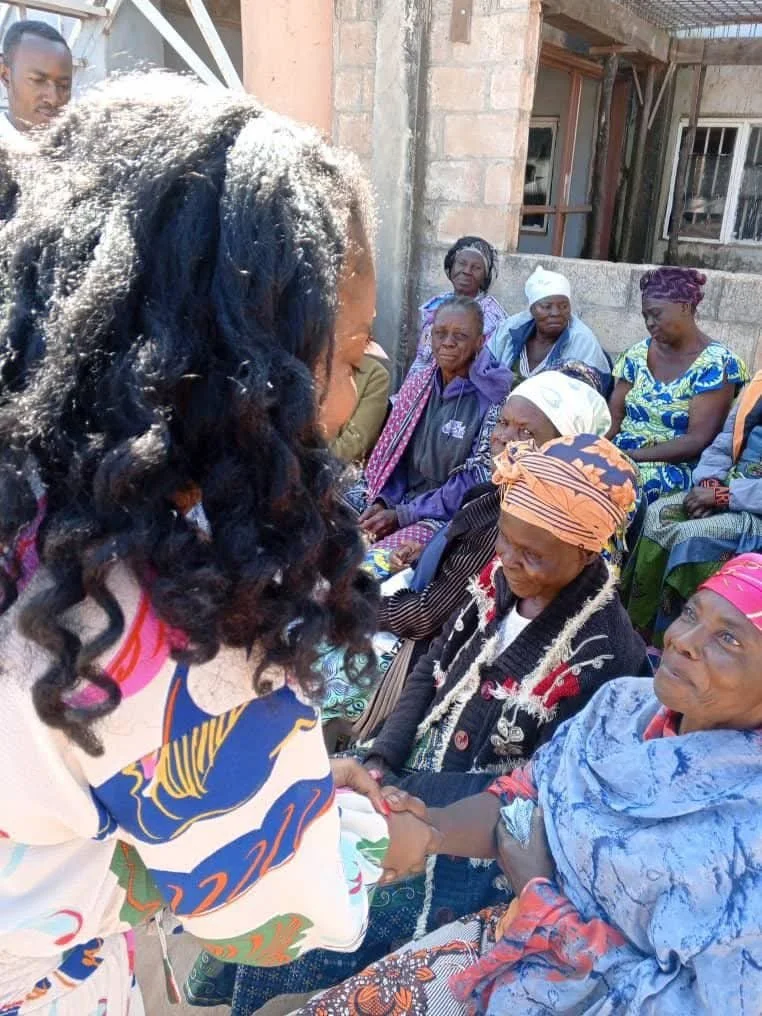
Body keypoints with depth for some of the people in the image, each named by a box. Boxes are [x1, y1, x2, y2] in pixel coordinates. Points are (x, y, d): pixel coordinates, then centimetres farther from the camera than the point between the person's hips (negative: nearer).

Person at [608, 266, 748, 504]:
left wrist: (631, 454, -23)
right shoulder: (639, 353, 8)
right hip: (621, 456, 5)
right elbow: (613, 416, 6)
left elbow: (698, 440, -16)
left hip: (676, 467, -5)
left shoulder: (715, 364, -9)